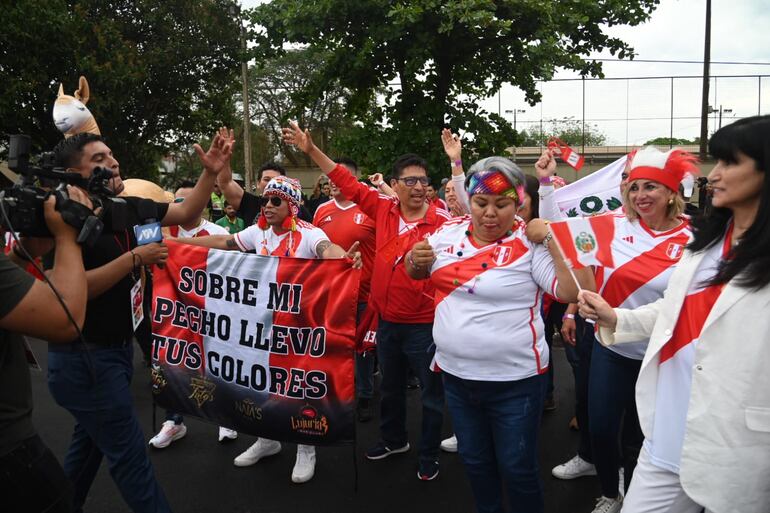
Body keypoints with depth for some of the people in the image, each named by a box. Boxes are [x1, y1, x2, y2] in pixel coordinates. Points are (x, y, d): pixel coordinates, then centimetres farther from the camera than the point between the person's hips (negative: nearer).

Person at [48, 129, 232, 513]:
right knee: (129, 455, 0)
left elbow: (187, 213, 8)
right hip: (84, 357, -8)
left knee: (90, 441, 25)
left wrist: (211, 172, -5)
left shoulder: (128, 208, 3)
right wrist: (134, 258, -24)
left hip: (116, 348, 8)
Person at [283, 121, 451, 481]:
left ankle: (429, 455, 30)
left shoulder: (440, 222, -15)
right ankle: (394, 439, 46)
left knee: (432, 392, 10)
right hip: (387, 320, 5)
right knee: (390, 386, 23)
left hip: (424, 324, -5)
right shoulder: (383, 209, -2)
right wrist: (311, 150, 4)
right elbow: (349, 184, 4)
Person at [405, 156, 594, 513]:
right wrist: (415, 259, -8)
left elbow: (576, 291, -21)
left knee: (516, 468, 12)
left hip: (514, 381, -5)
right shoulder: (449, 232, 0)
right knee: (473, 460, 24)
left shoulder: (530, 242, -14)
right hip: (456, 375, 5)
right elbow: (416, 273, 14)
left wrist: (551, 239, -25)